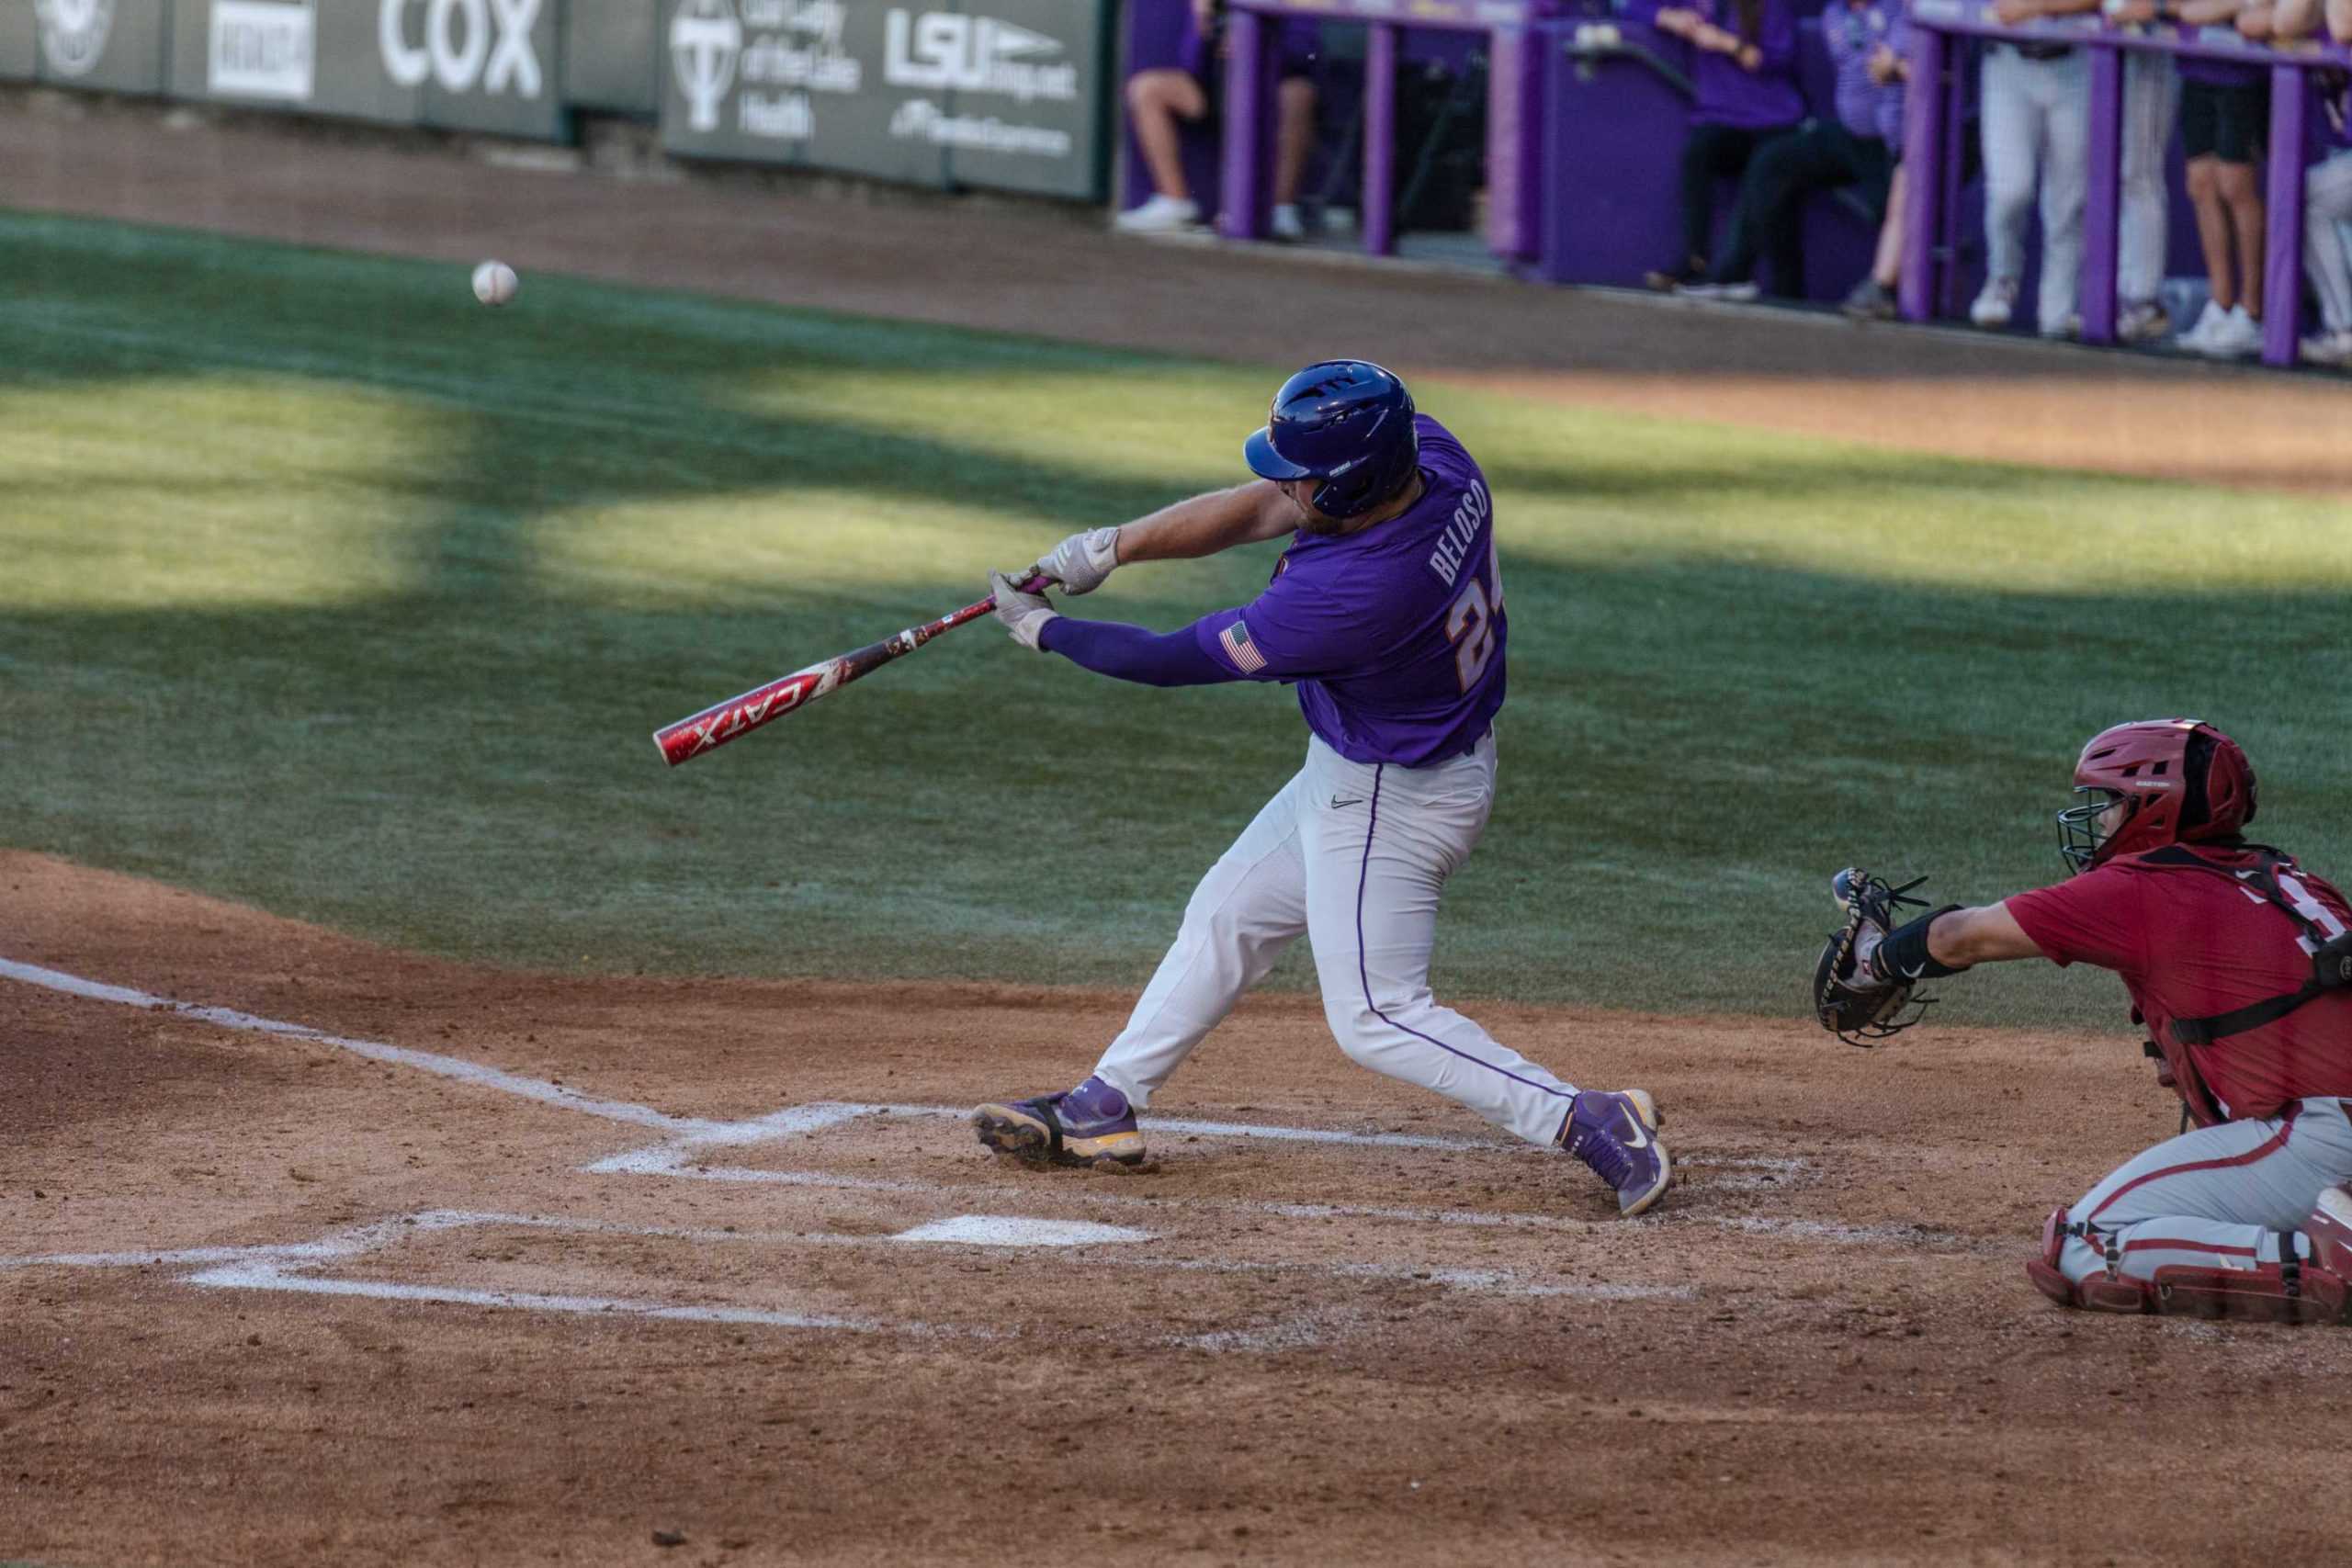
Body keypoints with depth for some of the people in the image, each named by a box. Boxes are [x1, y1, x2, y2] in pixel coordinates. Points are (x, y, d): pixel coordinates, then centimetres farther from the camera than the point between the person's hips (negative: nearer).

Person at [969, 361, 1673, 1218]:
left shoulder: (1347, 596, -38)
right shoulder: (1429, 452, -16)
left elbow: (1178, 660, -23)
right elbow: (1257, 508, -2)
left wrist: (1045, 631, -9)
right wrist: (1112, 546, -9)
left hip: (1386, 803, -10)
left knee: (1377, 1016, -1)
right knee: (1225, 916, 19)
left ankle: (1592, 1120, -4)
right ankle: (1101, 1109, 31)